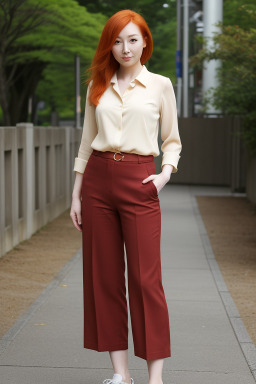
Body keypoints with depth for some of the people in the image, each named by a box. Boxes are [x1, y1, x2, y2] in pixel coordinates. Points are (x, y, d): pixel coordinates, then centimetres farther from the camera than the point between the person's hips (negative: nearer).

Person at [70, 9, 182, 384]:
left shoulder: (159, 86, 5)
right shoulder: (97, 87, 11)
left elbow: (172, 141, 10)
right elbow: (87, 142, 13)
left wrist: (165, 173, -9)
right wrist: (76, 195, 9)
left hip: (139, 183, -3)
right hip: (98, 180, 3)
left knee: (145, 277, -7)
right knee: (103, 275, 3)